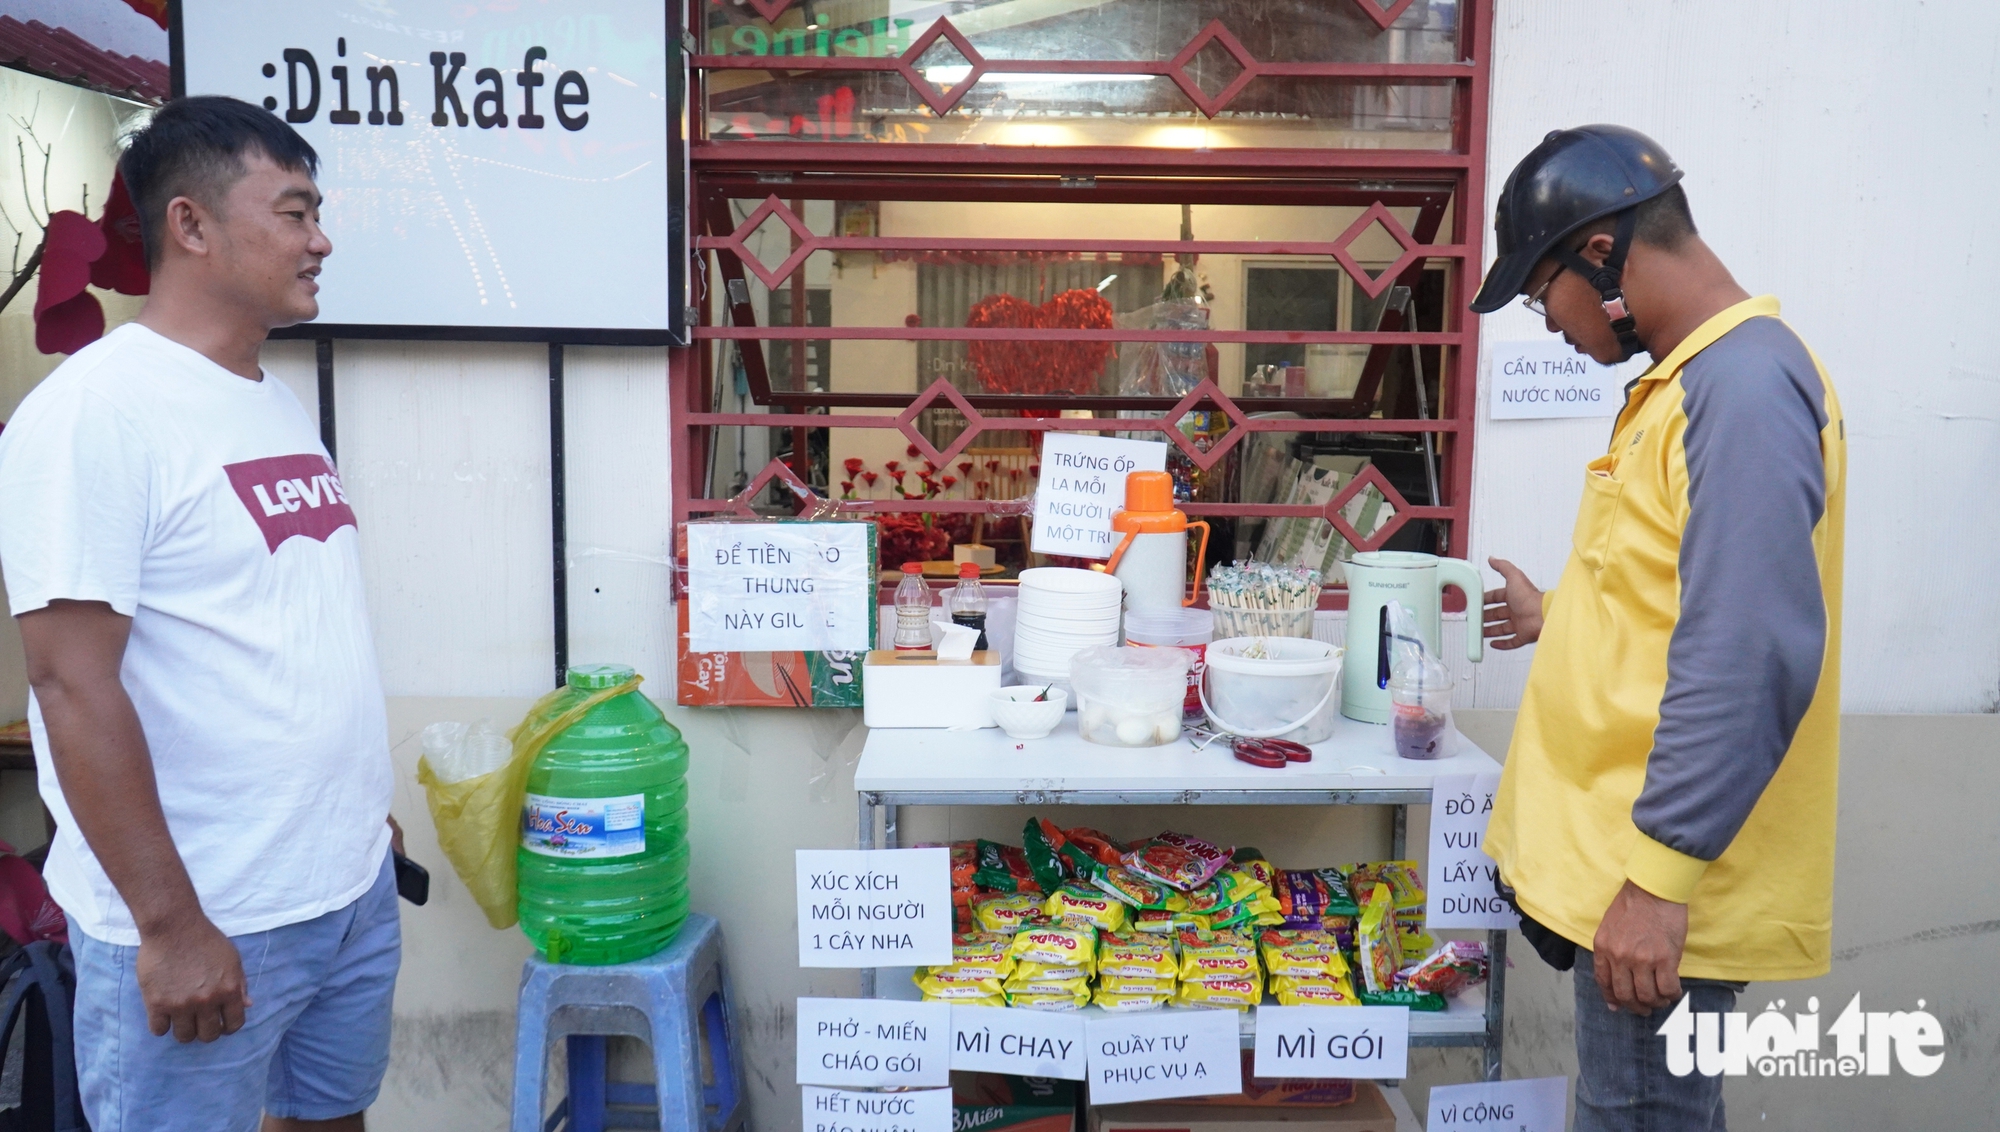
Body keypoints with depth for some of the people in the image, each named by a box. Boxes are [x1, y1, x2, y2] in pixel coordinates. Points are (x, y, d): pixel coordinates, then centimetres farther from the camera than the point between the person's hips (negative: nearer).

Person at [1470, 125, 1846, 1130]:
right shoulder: (1690, 380, 12)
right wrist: (1563, 617, 30)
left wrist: (1661, 876, -25)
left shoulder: (1745, 386, -19)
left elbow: (1749, 653, -26)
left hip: (1661, 876, -9)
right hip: (1616, 850, 9)